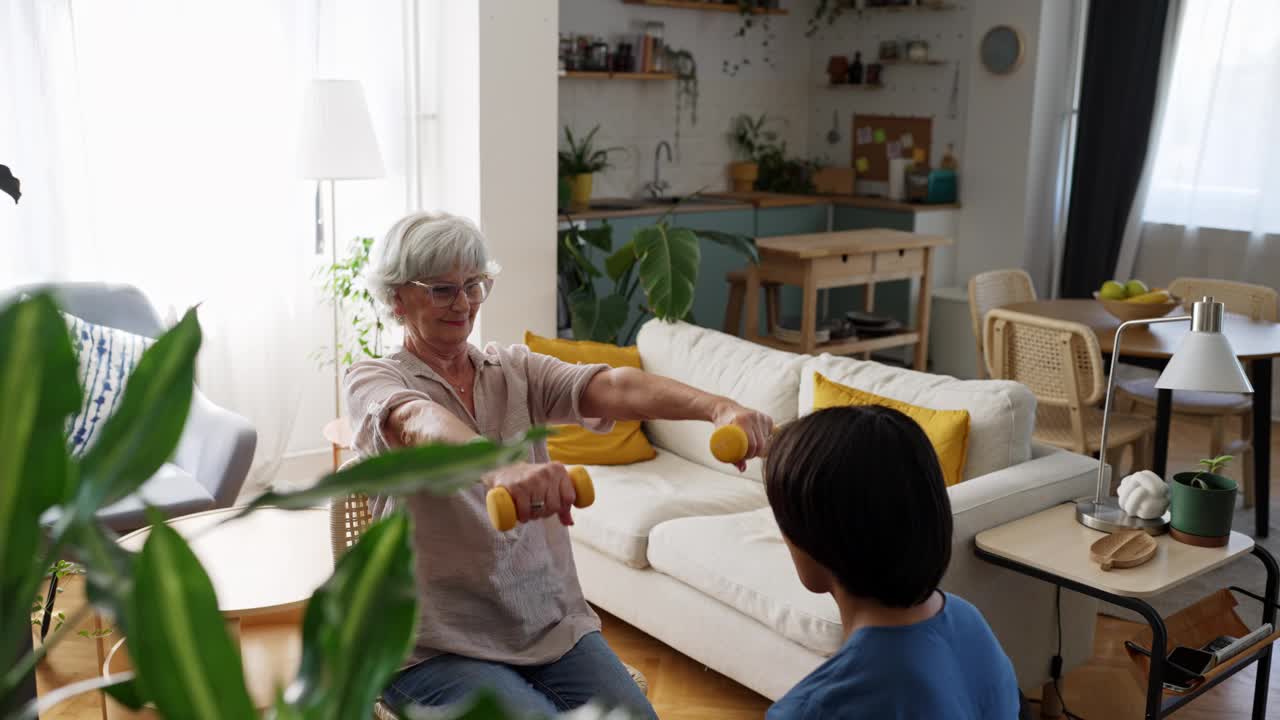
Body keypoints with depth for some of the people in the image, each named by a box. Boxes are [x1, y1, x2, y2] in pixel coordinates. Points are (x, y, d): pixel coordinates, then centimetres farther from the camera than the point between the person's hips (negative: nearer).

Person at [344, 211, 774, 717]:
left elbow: (611, 387, -14)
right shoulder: (372, 379, -6)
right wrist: (499, 466, -53)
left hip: (552, 624, 4)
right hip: (441, 647, -4)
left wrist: (718, 407, -33)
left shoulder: (516, 370, 5)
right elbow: (418, 422, -31)